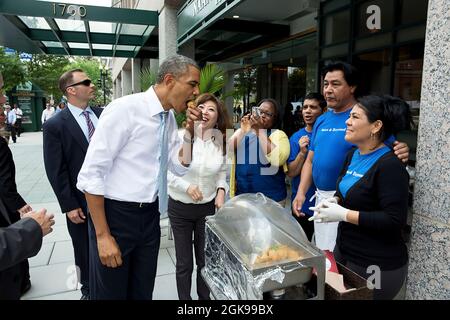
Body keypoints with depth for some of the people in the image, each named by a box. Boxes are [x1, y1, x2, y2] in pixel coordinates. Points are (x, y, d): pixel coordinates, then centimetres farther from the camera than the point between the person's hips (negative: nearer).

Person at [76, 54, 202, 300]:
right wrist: (103, 235, -18)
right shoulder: (124, 109, -20)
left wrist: (189, 131, -6)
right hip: (115, 214, -6)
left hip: (150, 215, 7)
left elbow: (180, 168, 9)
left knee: (142, 291, 20)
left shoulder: (170, 118, 3)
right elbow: (91, 174, -19)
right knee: (111, 293, 12)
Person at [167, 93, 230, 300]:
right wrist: (187, 186, -19)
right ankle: (184, 298, 32)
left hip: (208, 207, 2)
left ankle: (205, 297, 35)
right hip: (180, 207, -2)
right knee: (184, 263, 10)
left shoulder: (221, 141, -3)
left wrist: (221, 191, -7)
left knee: (206, 260, 13)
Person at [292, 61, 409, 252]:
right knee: (321, 254, 20)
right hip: (321, 197, 7)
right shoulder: (321, 120, 10)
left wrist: (400, 153, -33)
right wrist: (301, 192, 3)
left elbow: (390, 148, -10)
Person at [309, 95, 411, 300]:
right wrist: (334, 201, -4)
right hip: (344, 250, 8)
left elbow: (395, 220, -26)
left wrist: (344, 214, -25)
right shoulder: (352, 155, 5)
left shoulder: (390, 165, -22)